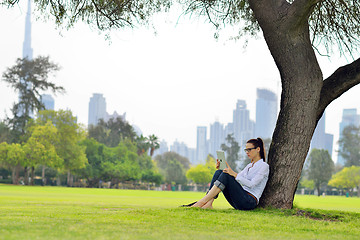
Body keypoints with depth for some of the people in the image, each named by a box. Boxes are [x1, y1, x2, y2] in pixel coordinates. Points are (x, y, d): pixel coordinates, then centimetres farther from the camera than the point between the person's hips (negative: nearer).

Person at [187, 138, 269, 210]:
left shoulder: (264, 166, -1)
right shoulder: (249, 166, 25)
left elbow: (251, 184, -15)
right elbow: (235, 180, 20)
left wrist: (234, 174, -25)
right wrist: (222, 168, 6)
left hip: (250, 201, -8)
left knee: (226, 175, -26)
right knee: (218, 172, -10)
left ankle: (202, 202, -31)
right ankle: (208, 204, -26)